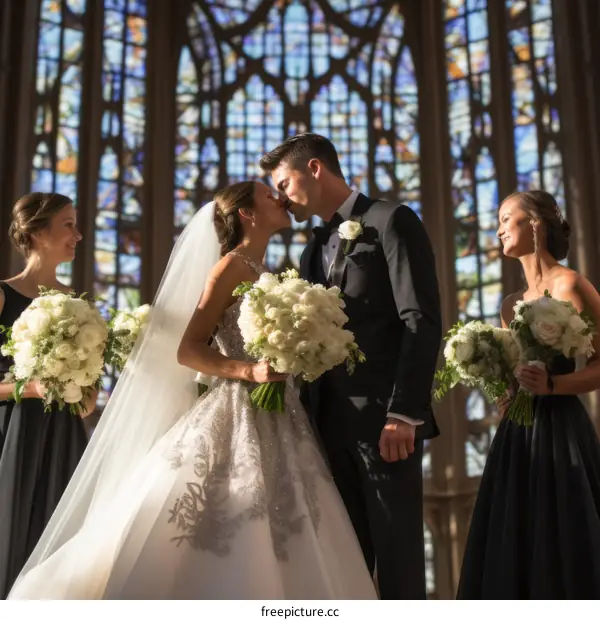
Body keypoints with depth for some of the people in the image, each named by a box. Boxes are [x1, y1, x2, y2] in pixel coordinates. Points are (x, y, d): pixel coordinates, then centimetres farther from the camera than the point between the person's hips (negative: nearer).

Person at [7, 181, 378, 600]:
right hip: (238, 418, -8)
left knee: (258, 558, 6)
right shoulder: (232, 266, -5)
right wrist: (250, 372, -24)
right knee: (210, 552, -6)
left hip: (274, 424, 8)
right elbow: (187, 350, -13)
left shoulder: (263, 274, 18)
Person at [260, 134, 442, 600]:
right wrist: (306, 420, 10)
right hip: (331, 423, 7)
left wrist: (403, 413, -19)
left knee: (397, 550, -2)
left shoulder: (391, 221, -2)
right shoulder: (314, 251, 22)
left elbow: (422, 321, -12)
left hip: (384, 417, -7)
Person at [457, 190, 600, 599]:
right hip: (518, 434, 7)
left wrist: (551, 385, -25)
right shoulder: (512, 304, 16)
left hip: (560, 430, -7)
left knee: (563, 547, -3)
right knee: (514, 547, 7)